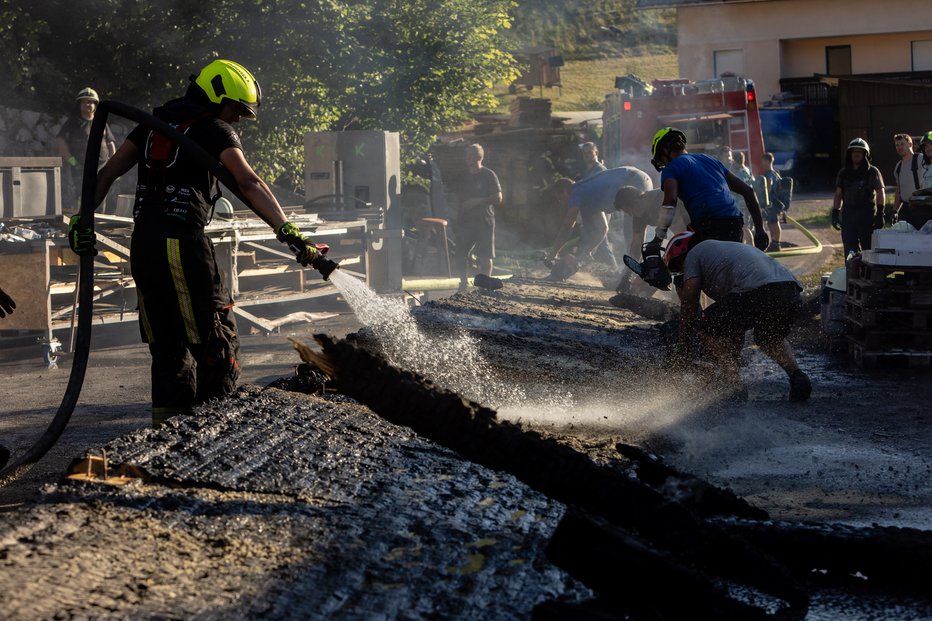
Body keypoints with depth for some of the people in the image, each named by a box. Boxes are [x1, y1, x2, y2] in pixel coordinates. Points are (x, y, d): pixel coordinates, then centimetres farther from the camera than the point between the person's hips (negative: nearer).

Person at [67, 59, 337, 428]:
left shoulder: (155, 123, 22)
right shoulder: (214, 129, 0)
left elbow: (107, 173, 18)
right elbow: (248, 183, -16)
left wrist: (82, 218, 16)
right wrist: (288, 232, -24)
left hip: (142, 242, 7)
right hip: (182, 241, -7)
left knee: (167, 341, 11)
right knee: (215, 336, -3)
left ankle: (167, 423, 9)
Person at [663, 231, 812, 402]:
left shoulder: (693, 255, 20)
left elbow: (690, 300, 6)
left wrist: (683, 344, 12)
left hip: (755, 294, -8)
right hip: (791, 294, 8)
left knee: (706, 327, 12)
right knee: (771, 339, 36)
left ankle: (735, 386, 0)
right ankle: (796, 374, 10)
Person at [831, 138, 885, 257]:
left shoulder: (872, 172, 3)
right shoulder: (843, 173, 14)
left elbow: (880, 193, -2)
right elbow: (838, 194, 16)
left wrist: (880, 213, -11)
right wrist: (835, 213, 6)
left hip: (867, 215, -4)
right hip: (848, 214, 4)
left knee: (869, 250, -3)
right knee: (850, 251, 1)